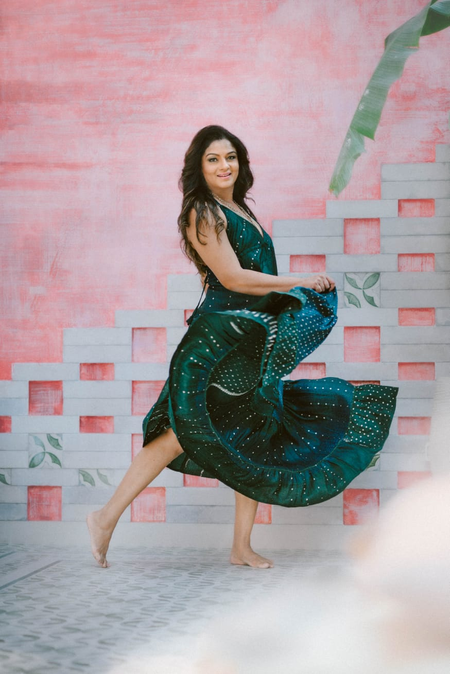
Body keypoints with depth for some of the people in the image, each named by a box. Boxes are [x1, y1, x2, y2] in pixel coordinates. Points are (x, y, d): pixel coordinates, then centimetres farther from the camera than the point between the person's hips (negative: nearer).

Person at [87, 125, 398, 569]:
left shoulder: (240, 210, 19)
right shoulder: (202, 214, -7)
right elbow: (232, 278, -15)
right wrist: (302, 283, -9)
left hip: (254, 341, 9)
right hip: (221, 338, -8)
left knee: (257, 437, 5)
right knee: (187, 430, -13)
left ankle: (241, 547, 10)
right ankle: (107, 517, -5)